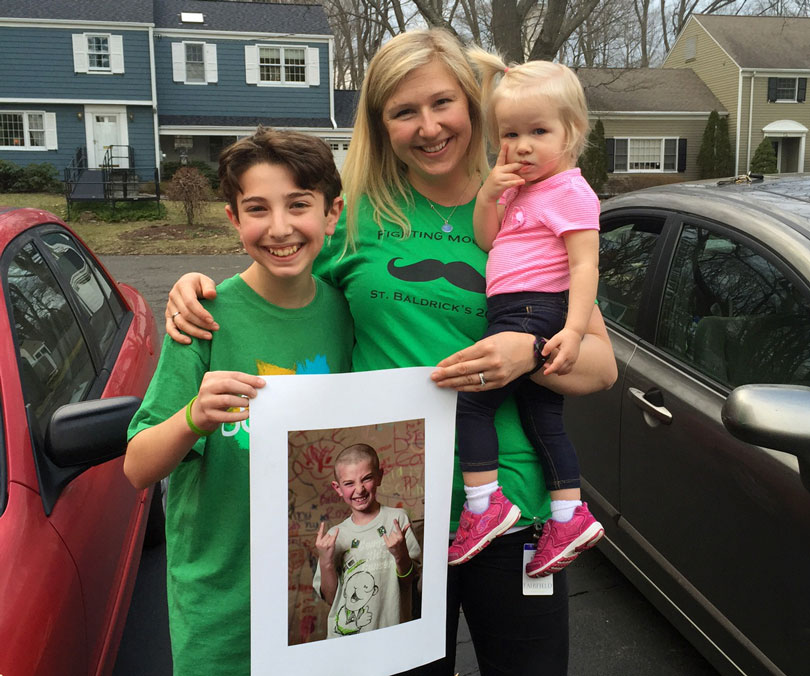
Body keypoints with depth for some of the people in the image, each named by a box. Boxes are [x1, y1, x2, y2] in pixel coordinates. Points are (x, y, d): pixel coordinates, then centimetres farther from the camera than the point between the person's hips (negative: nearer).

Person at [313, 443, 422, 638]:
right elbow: (330, 598, 4)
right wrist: (325, 562, -10)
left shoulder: (397, 519, -2)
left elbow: (410, 581, -1)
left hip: (391, 633, -1)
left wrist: (401, 556, -19)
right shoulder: (335, 535, 4)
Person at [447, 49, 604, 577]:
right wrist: (488, 194, 1)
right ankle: (571, 515, 17)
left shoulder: (570, 192, -8)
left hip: (532, 314, -10)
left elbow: (586, 265, -16)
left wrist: (573, 331, -25)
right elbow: (486, 240, 18)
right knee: (543, 419, 11)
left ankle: (485, 503, -7)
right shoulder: (521, 189, 20)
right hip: (516, 316, 10)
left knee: (470, 398, -11)